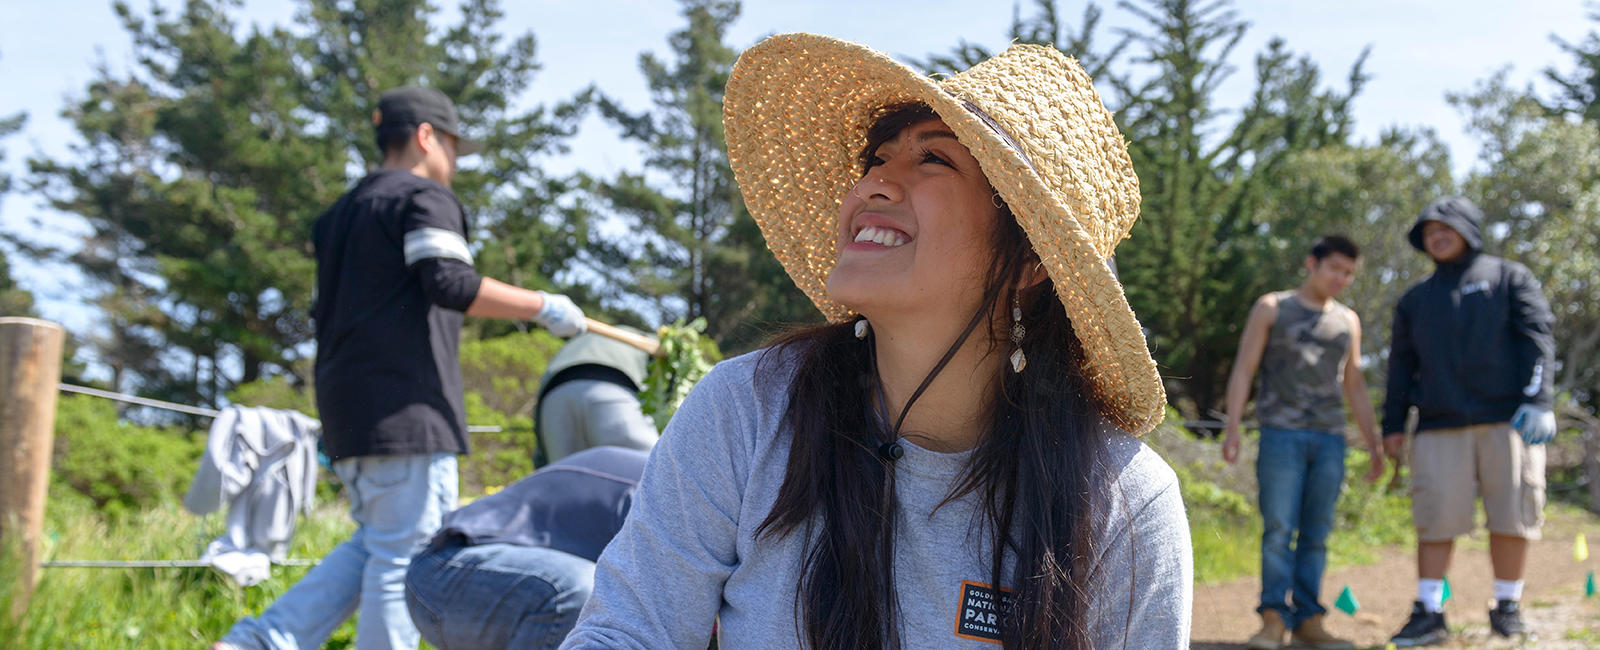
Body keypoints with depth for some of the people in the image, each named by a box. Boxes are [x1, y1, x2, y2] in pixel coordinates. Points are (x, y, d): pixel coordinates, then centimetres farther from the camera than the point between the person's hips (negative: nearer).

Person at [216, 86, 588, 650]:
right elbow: (451, 284, -20)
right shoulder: (424, 198, -4)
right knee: (406, 553, -5)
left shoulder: (343, 211, 24)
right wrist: (542, 306, -13)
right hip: (405, 407, -9)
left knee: (375, 545, 12)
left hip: (347, 405, 9)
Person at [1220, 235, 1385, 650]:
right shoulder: (1272, 308, 8)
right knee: (1278, 529, -10)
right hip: (1282, 433, -4)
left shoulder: (1347, 321, 19)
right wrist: (1232, 427, -8)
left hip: (1330, 440, 4)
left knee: (1317, 534, 0)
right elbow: (1243, 371, 3)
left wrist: (1375, 444, 17)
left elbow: (1355, 387, 23)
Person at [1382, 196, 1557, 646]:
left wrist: (1537, 399, -13)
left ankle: (1507, 607, 10)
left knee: (1511, 517, -3)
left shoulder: (1509, 278, 11)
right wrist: (1393, 425, 11)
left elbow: (1537, 338, 0)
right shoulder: (1416, 299, 21)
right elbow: (1401, 365, 20)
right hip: (1440, 426, 2)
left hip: (1506, 420, -2)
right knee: (1435, 519, -5)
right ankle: (1429, 613, -3)